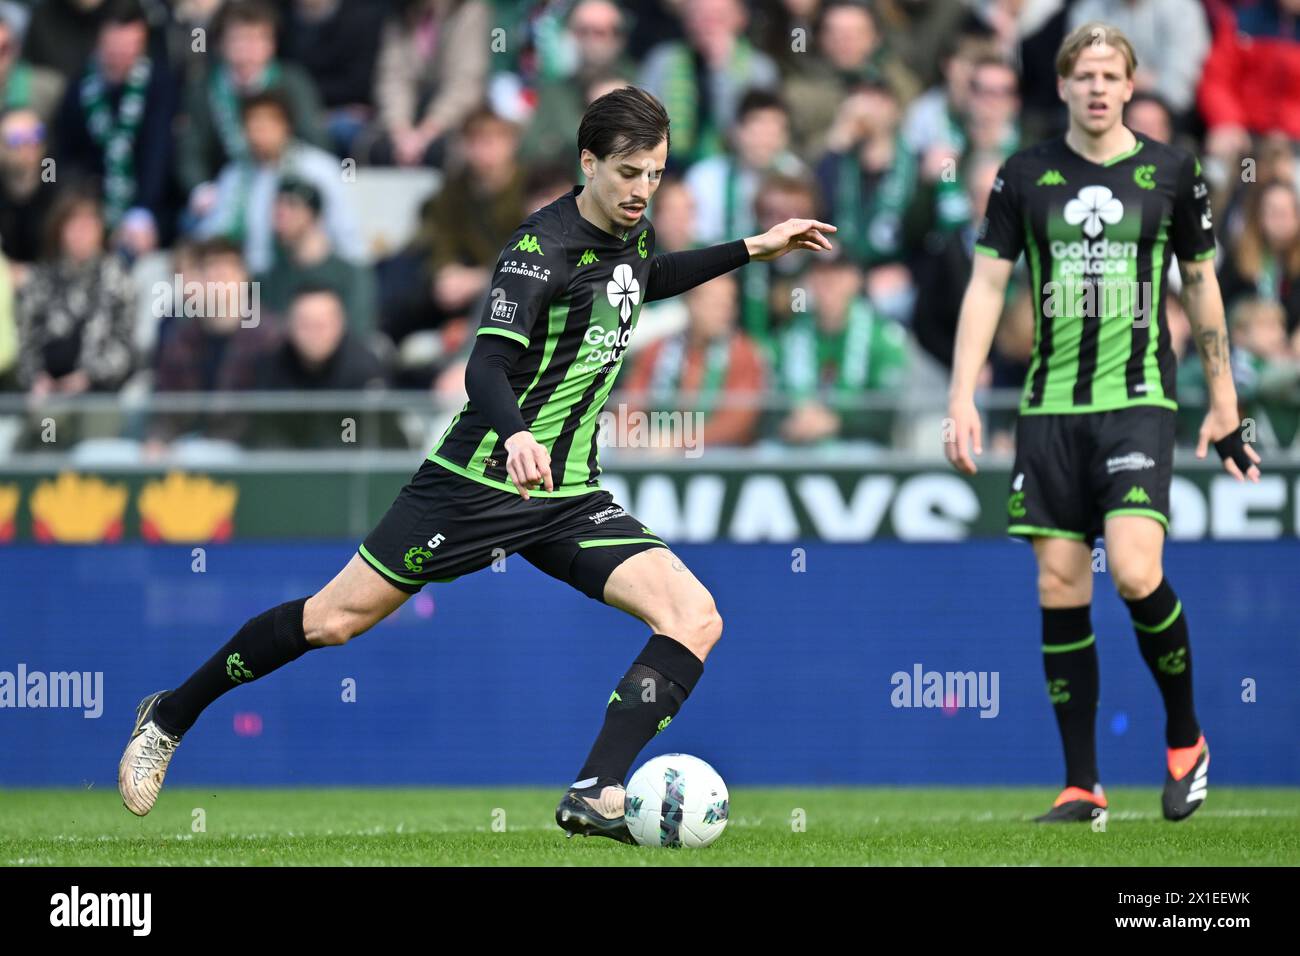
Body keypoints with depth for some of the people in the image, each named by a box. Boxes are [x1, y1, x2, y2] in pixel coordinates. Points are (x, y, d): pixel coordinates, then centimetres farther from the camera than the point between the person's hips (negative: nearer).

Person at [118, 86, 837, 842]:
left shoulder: (631, 233, 6)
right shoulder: (543, 246, -18)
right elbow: (486, 367, -29)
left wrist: (752, 249, 29)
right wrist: (516, 436, -49)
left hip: (570, 496, 7)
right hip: (479, 485, -6)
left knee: (695, 620, -14)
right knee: (333, 619, 0)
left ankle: (596, 796, -19)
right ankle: (169, 718, 21)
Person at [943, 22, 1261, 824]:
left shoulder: (1171, 173, 4)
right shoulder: (1026, 177, 5)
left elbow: (1202, 284, 12)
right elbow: (987, 284, 5)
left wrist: (1224, 404, 12)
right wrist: (962, 398, -4)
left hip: (1138, 399, -2)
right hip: (1051, 404, 2)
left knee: (1135, 575, -19)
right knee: (1060, 589, -1)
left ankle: (1186, 738, 5)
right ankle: (1082, 784, 7)